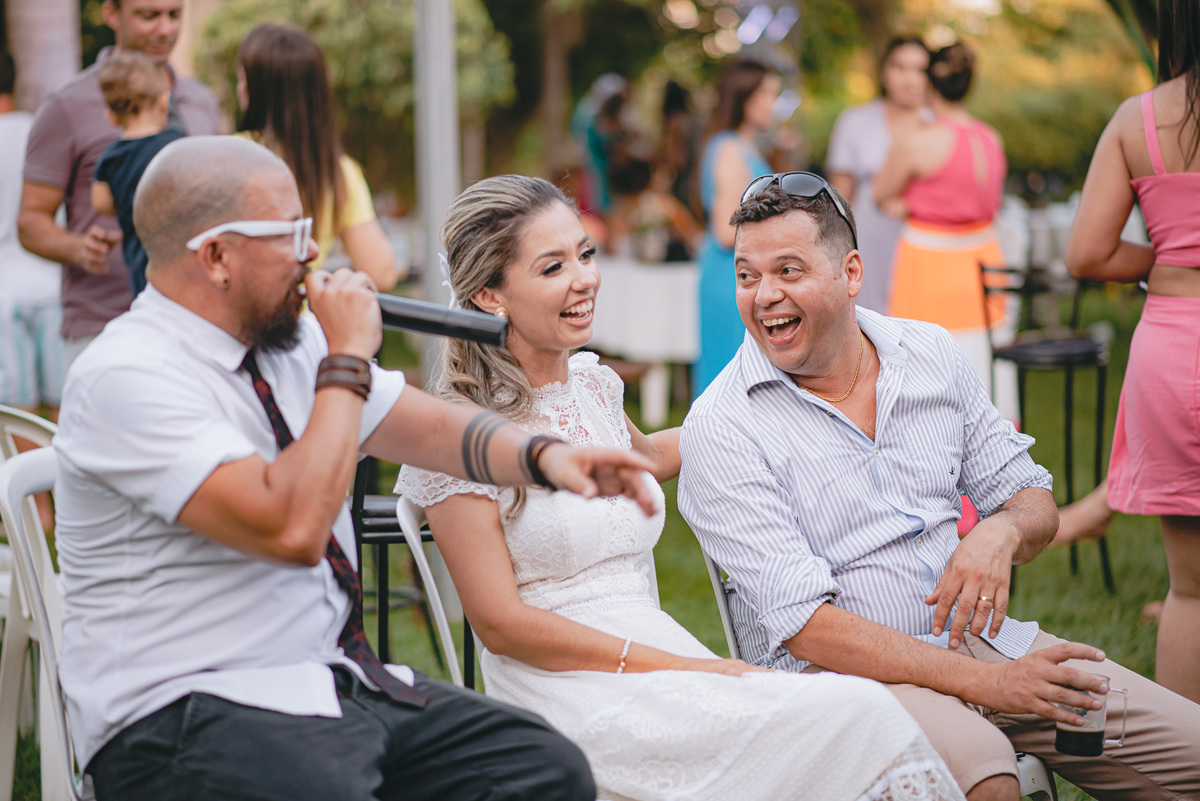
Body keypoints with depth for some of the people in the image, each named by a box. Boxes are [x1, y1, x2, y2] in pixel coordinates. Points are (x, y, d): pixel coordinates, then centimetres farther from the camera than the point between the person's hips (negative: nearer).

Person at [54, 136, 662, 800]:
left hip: (341, 682, 8)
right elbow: (292, 530, -25)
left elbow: (430, 426, 12)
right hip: (188, 714, -7)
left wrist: (543, 457, -7)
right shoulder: (125, 377, -16)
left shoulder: (289, 341, 9)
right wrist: (347, 362, -17)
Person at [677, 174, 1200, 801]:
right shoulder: (719, 429, -10)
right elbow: (801, 623, -17)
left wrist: (1001, 533, -12)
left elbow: (1032, 499, 15)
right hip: (842, 671, -5)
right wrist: (982, 682, -22)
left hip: (978, 638, 5)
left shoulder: (932, 355, 7)